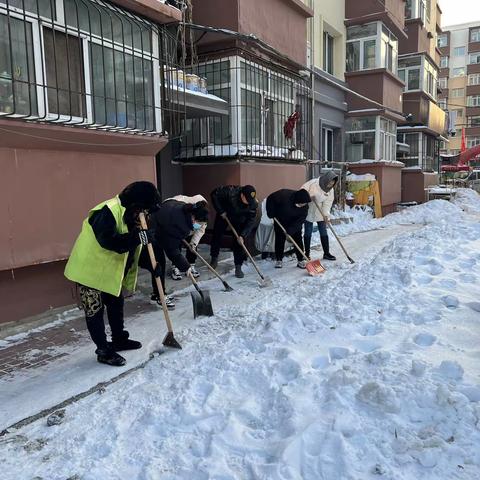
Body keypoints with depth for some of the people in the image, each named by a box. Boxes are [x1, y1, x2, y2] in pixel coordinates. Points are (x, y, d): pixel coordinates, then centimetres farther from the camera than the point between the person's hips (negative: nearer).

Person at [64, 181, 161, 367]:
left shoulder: (130, 215, 5)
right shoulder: (108, 211, -25)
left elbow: (132, 250, 9)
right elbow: (108, 240, -38)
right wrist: (139, 237, -36)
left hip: (111, 271, 10)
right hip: (90, 268, -10)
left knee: (116, 304, 18)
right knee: (95, 310, 0)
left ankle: (119, 339, 35)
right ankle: (103, 351, 9)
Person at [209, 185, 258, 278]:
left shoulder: (253, 204, -31)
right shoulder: (230, 191, -38)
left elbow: (251, 221, -26)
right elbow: (214, 194, -24)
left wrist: (243, 235, -35)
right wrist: (221, 211, -24)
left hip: (239, 219, 0)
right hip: (224, 214, 0)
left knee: (239, 242, -10)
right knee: (217, 235, 9)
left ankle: (238, 267, -2)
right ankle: (214, 257, 33)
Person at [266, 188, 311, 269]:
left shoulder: (305, 206, -26)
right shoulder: (284, 195, -34)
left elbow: (301, 219, -23)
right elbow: (270, 199, -20)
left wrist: (291, 230, -32)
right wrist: (271, 213, -20)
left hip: (295, 223, 1)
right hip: (280, 221, -1)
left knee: (298, 240, -4)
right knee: (280, 240, 2)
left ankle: (300, 260, 4)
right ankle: (279, 260, 14)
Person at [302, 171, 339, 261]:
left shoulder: (330, 190, -5)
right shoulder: (313, 183, -22)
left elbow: (328, 203, -9)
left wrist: (326, 214, -20)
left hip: (320, 213, 5)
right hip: (309, 211, -4)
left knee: (324, 233, 4)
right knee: (308, 233, 2)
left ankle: (326, 253, 13)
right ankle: (307, 254, 13)